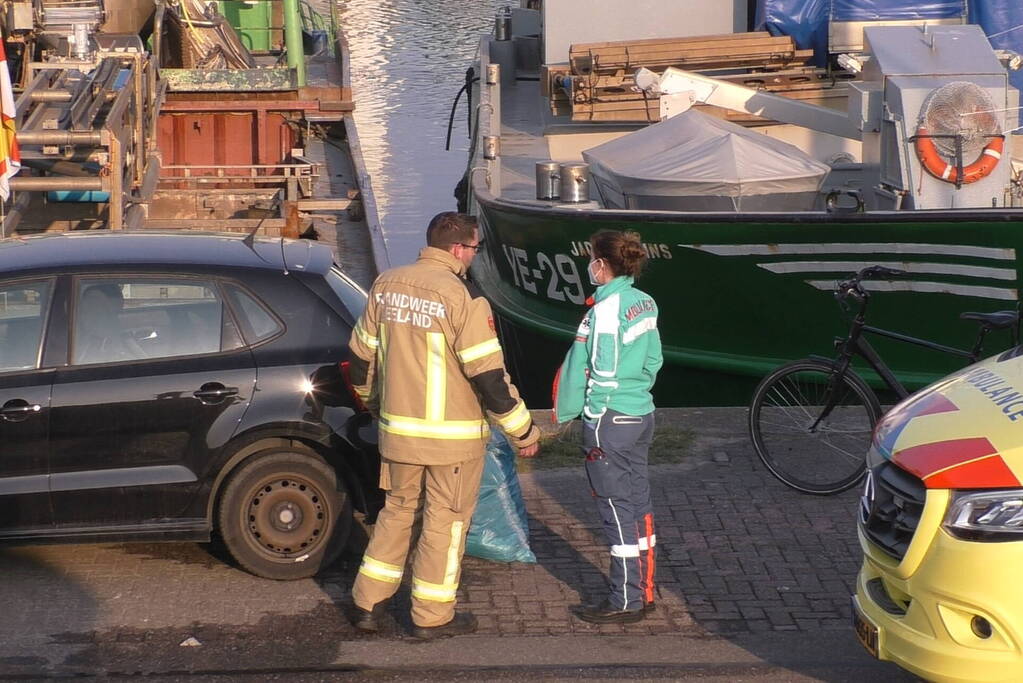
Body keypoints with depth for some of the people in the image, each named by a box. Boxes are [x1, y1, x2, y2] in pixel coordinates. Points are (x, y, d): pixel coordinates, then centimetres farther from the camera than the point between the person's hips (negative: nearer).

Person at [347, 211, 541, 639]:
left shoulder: (386, 287, 2)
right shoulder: (463, 298, -18)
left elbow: (361, 358, 11)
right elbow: (489, 375, -18)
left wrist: (374, 403, 30)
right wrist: (523, 431, -8)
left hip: (397, 429, 6)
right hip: (452, 435, -6)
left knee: (397, 510, 20)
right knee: (445, 521, 8)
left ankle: (368, 603, 24)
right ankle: (433, 617, 15)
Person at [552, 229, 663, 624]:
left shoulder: (606, 309, -19)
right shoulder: (645, 303, 6)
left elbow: (604, 373, -19)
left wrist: (590, 412, -8)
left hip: (609, 421, -8)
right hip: (642, 413, 9)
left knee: (618, 510, -2)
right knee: (638, 504, 14)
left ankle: (625, 602, 4)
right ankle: (643, 592, 23)